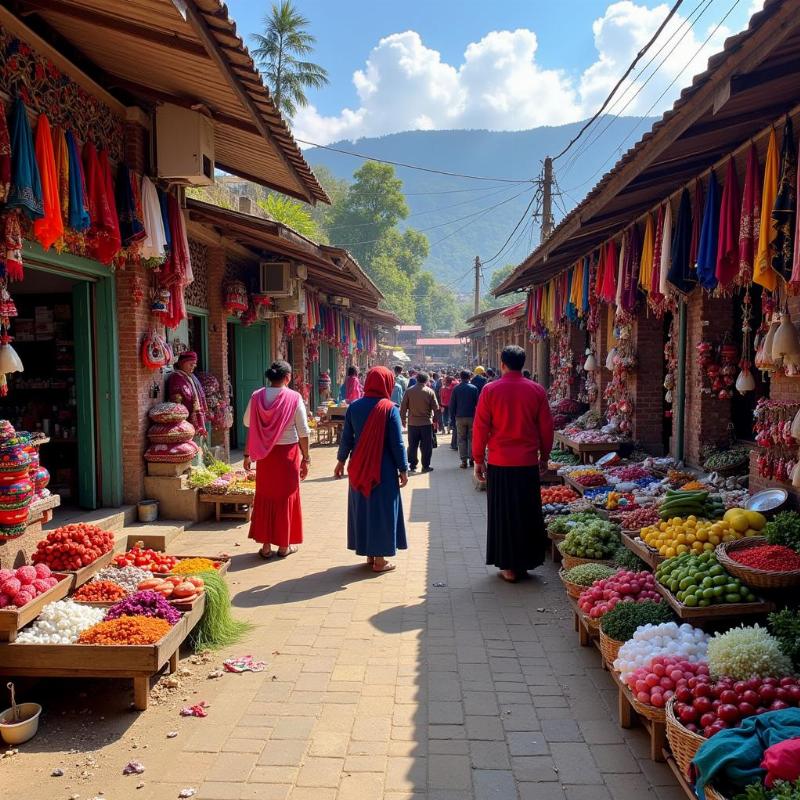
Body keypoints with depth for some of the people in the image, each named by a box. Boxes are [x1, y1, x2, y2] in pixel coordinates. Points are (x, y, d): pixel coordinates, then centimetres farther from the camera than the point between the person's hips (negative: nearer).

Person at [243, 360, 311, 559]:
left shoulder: (257, 396, -4)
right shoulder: (294, 398, -11)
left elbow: (247, 423, 4)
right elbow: (303, 432, -9)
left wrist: (248, 454, 17)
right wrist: (305, 458, 0)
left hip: (264, 454, 2)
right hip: (288, 452, -2)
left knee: (264, 496, 12)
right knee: (286, 496, 10)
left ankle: (265, 545, 17)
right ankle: (284, 545, 19)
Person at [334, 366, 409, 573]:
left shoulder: (354, 407, -2)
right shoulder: (389, 408, -13)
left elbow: (346, 437, 3)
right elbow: (397, 443, -11)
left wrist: (341, 460, 16)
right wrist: (403, 469, -3)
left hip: (359, 468, 4)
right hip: (383, 469, -4)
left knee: (362, 507, 15)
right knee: (381, 509, 6)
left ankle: (369, 554, 25)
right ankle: (379, 559, 12)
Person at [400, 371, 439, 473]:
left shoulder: (409, 391, -4)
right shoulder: (430, 391, -8)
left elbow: (403, 407, -1)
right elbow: (436, 407, -4)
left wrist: (403, 419, 9)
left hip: (412, 423, 2)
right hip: (426, 422, -2)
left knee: (412, 445, 10)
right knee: (426, 446, 7)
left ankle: (412, 465, 12)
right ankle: (426, 466, 9)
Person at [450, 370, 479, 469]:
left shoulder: (456, 389, -1)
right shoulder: (474, 388, -2)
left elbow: (452, 405, 1)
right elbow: (477, 403, -2)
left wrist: (453, 419, 6)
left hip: (460, 417, 0)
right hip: (472, 417, 0)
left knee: (461, 439, 5)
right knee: (472, 439, 9)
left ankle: (464, 461, 0)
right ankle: (471, 459, 9)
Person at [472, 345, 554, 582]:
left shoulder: (490, 390, -6)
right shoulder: (537, 391, -1)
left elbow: (480, 427, -5)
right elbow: (547, 427, 4)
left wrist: (478, 459, 4)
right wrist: (544, 456, 17)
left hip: (499, 464, -1)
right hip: (528, 463, 2)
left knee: (503, 514, 8)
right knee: (528, 514, 14)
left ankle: (509, 566, 13)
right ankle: (527, 561, 22)